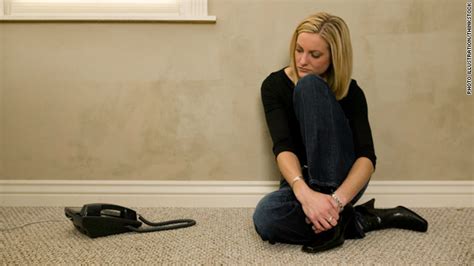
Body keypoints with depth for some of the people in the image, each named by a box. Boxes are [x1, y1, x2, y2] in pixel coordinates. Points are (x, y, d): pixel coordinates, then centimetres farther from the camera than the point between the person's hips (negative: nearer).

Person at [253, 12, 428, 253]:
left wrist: (338, 199, -37)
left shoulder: (350, 92, -7)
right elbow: (283, 147, -21)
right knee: (265, 218, -37)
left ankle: (334, 218, -30)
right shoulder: (274, 85, -7)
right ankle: (362, 220, -15)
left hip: (342, 179, -1)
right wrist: (304, 192, -40)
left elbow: (367, 157, -18)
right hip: (302, 180, 2)